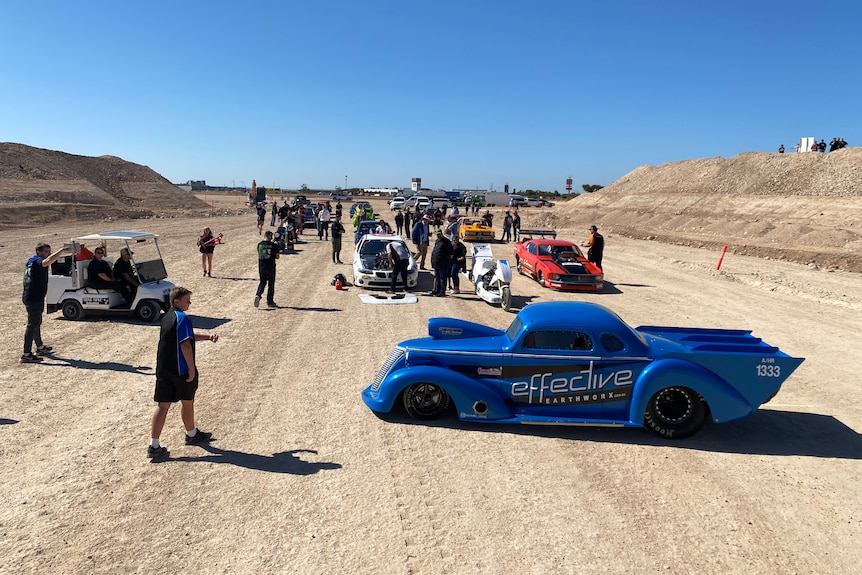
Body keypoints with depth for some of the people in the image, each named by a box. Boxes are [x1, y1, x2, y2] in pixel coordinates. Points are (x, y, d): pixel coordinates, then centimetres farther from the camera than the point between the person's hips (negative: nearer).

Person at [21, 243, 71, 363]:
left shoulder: (31, 262, 17)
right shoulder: (38, 262, -15)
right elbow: (48, 261, -39)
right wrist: (63, 251, -41)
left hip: (28, 297, 11)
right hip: (34, 298, -11)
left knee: (37, 322, 23)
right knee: (32, 324, -8)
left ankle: (40, 347, 38)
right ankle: (26, 355, -7)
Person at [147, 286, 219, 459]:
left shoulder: (167, 317, 14)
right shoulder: (182, 318, -15)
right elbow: (185, 344, -22)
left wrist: (208, 337, 21)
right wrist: (192, 368, -18)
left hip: (163, 369, 8)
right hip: (180, 370, -8)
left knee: (162, 405, 5)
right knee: (187, 402, 13)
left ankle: (154, 446, 2)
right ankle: (192, 435, 32)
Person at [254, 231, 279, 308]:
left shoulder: (259, 244, 2)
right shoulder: (273, 245, -8)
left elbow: (259, 255, 12)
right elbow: (277, 257, -4)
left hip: (261, 267, 3)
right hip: (271, 267, -3)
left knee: (262, 282, 16)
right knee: (271, 284, 9)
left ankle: (258, 295, -9)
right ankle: (270, 301, 13)